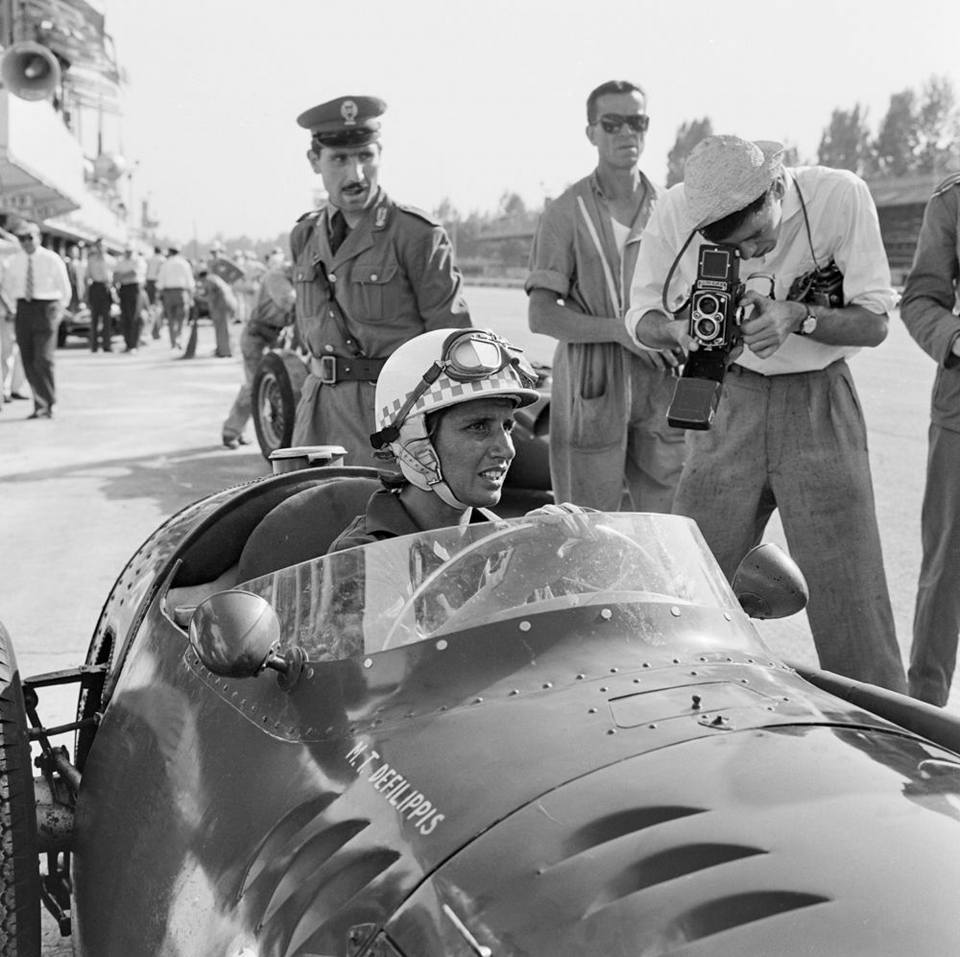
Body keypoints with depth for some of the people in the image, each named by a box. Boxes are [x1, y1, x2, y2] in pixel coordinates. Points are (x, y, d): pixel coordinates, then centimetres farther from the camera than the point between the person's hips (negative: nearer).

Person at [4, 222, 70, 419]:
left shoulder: (51, 259, -3)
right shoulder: (14, 260, 7)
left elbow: (65, 289, 7)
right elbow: (10, 286, 20)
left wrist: (58, 312, 5)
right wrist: (11, 309, 12)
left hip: (45, 308, -4)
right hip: (23, 309, 4)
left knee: (43, 360, -12)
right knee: (28, 362, 4)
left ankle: (47, 406, -3)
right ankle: (39, 405, 13)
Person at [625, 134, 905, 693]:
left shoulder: (840, 195, -16)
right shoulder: (676, 212, -12)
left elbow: (875, 322, -10)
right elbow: (642, 315, -1)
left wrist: (798, 317, -28)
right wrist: (676, 329, -25)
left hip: (819, 401, -1)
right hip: (729, 401, 2)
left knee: (851, 593, -5)